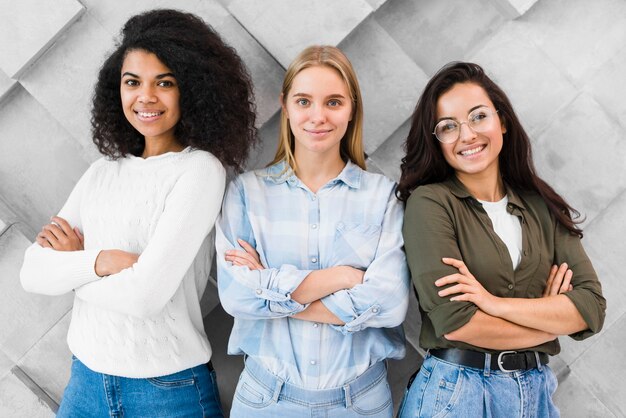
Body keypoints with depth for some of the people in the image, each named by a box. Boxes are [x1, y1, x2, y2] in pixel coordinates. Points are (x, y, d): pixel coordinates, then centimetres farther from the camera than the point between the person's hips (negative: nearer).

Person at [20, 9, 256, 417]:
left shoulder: (200, 169, -15)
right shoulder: (103, 171, 3)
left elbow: (147, 293, -22)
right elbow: (34, 273, -2)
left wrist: (73, 264, -5)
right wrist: (99, 261, -20)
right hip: (87, 378, 6)